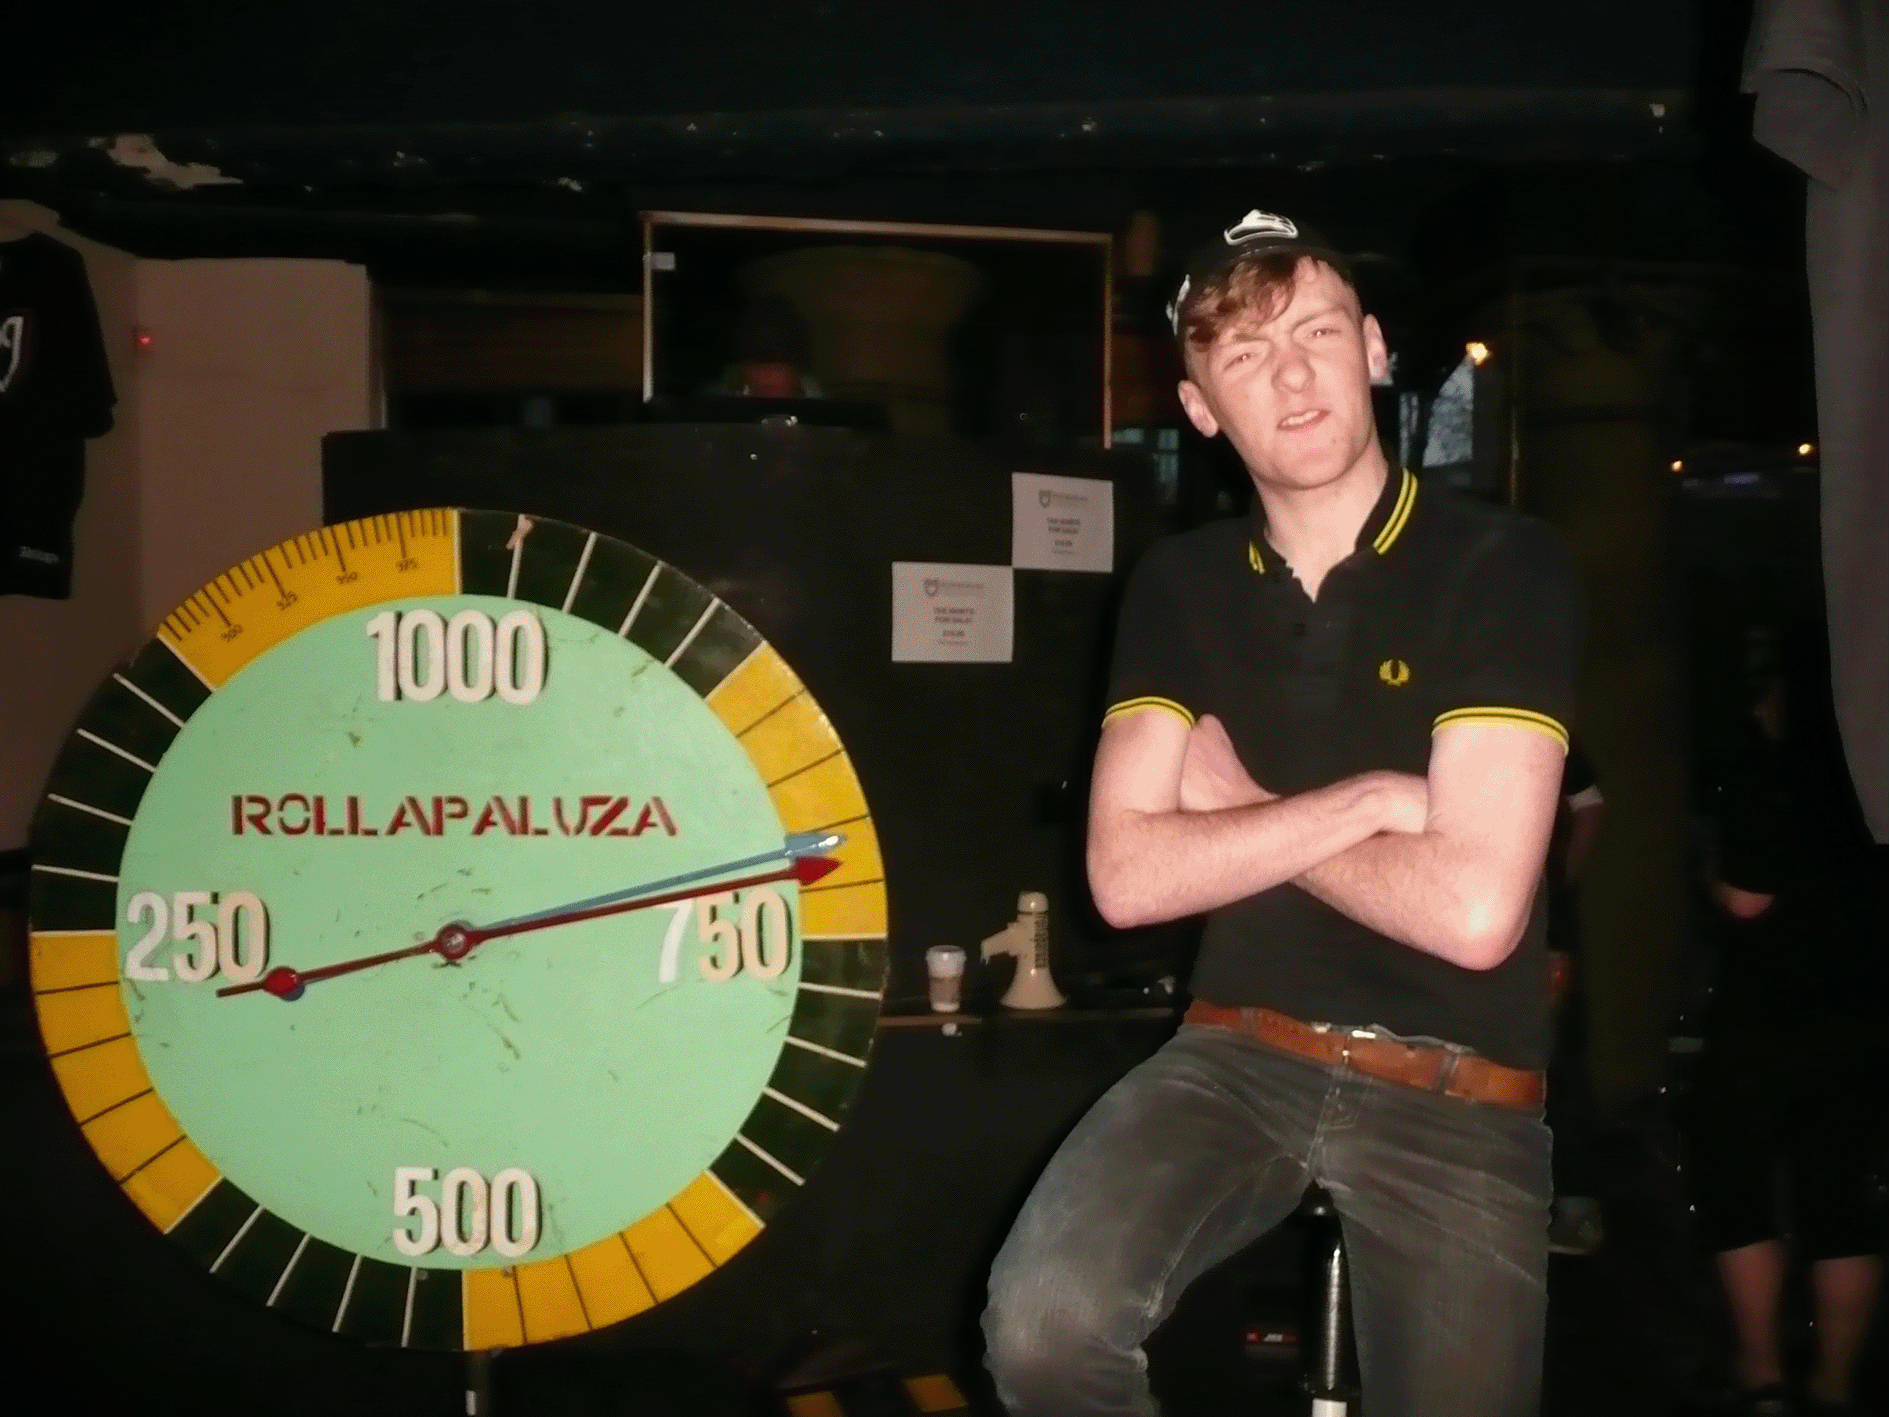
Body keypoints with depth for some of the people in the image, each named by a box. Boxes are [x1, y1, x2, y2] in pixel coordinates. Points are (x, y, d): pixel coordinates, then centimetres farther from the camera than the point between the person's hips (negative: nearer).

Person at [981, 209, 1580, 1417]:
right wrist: (1368, 799, -14)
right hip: (1239, 1055, 2)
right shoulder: (1181, 586, 5)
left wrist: (1237, 811, -7)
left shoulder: (1504, 566, -8)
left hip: (1458, 1099, -1)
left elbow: (1473, 908, -18)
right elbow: (1128, 877, -6)